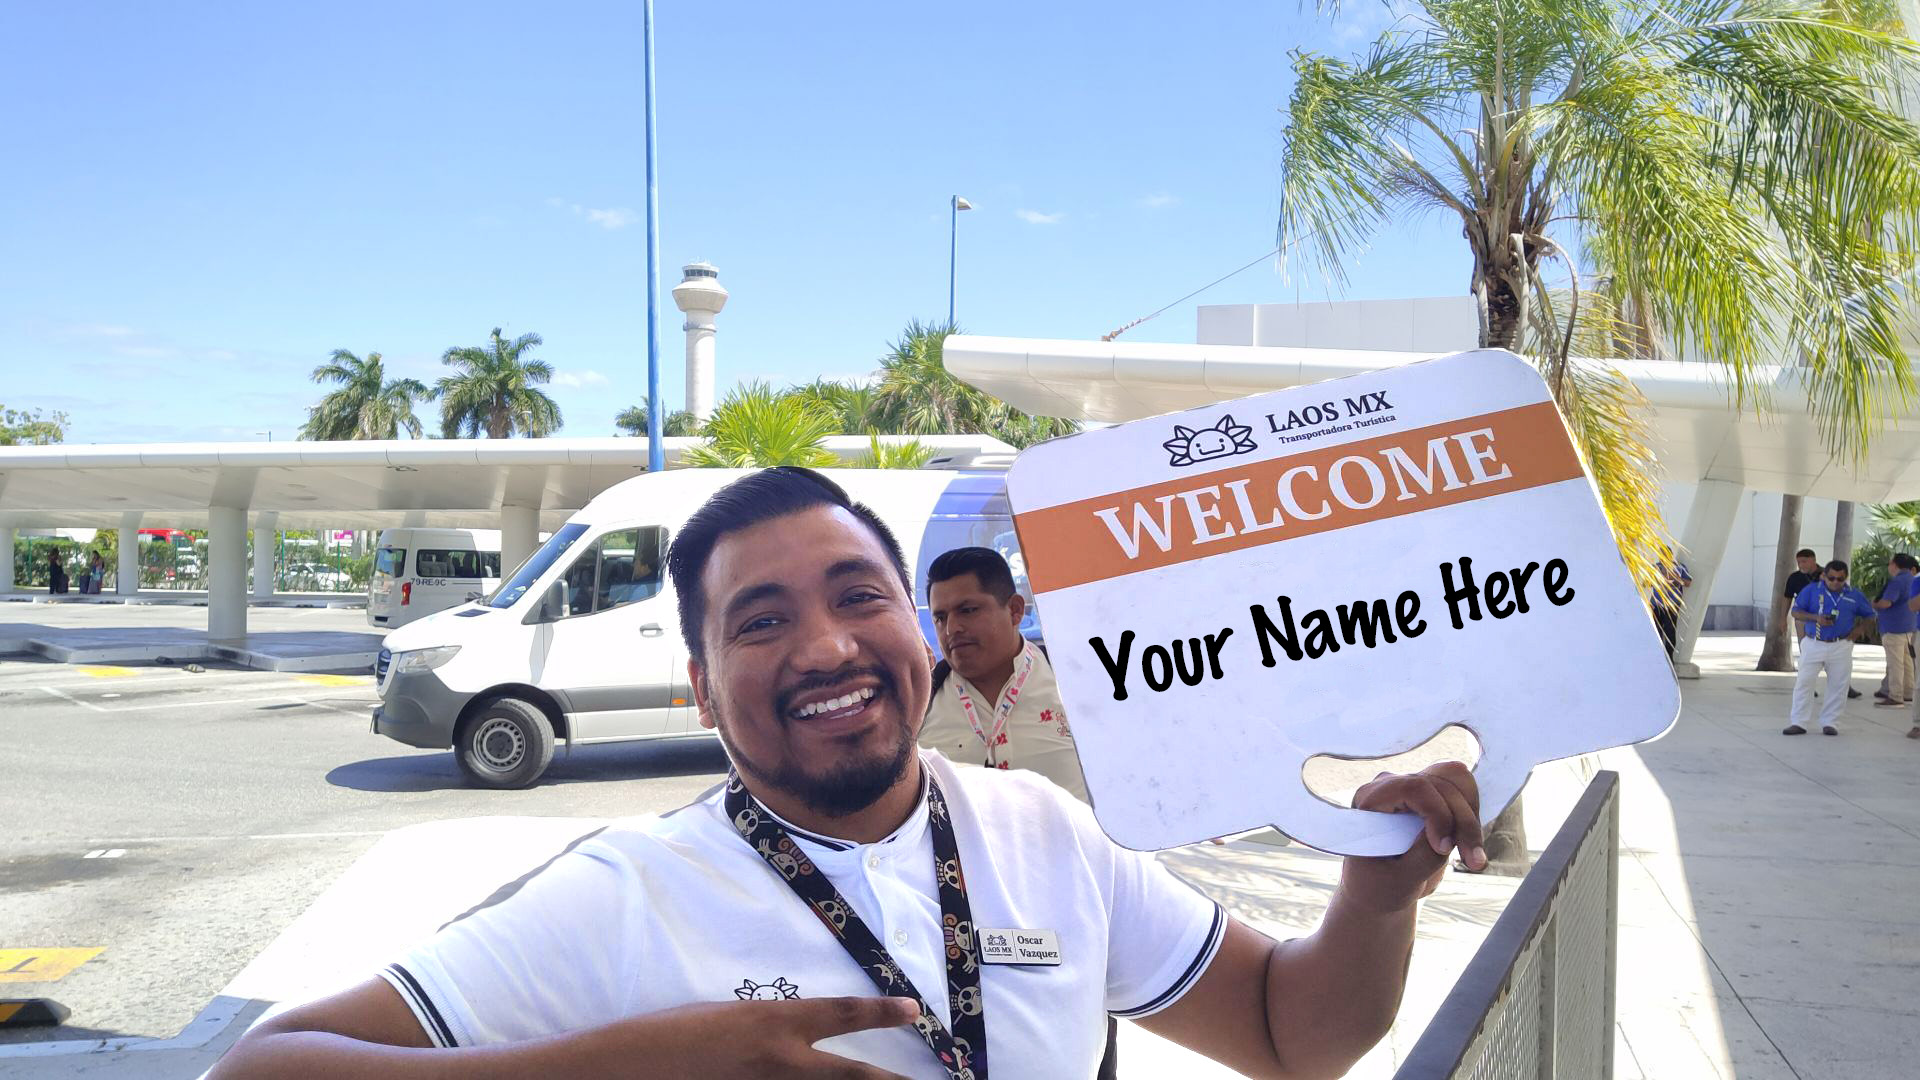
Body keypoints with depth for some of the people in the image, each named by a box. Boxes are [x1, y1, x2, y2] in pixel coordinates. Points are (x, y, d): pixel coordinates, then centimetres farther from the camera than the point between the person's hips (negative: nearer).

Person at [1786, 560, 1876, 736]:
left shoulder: (1854, 595, 4)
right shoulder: (1811, 590, -1)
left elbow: (1869, 617, 15)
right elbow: (1796, 612, -1)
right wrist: (1816, 618, -17)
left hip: (1840, 647, 1)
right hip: (1812, 644, -1)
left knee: (1837, 686, 3)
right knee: (1803, 682, -3)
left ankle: (1830, 723, 13)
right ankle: (1799, 723, 3)